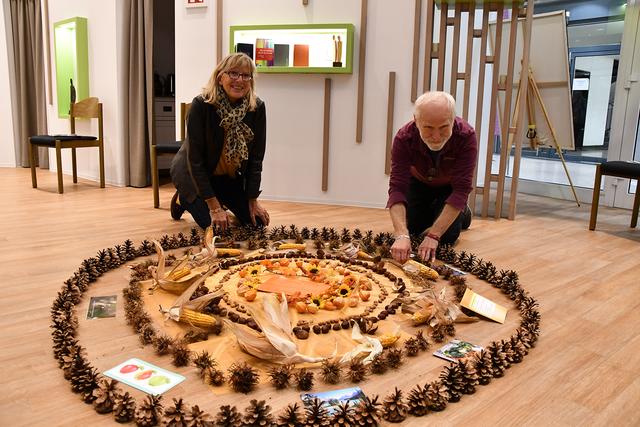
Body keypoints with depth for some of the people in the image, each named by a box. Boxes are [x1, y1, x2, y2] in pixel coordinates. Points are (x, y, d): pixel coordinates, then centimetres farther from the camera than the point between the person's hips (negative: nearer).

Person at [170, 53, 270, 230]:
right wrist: (214, 207, -26)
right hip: (193, 173, -4)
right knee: (215, 225, -17)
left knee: (257, 222, -3)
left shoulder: (257, 108, -17)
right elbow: (195, 160, -24)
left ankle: (225, 201, 27)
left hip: (231, 175, 4)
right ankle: (183, 198, 13)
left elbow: (256, 158, -9)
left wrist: (253, 200, -10)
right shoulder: (201, 105, -26)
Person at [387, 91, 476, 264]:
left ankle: (462, 212, 20)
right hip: (418, 182, 2)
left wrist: (433, 236, -44)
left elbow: (460, 190, -38)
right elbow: (397, 187, -39)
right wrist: (401, 236, -52)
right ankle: (432, 209, 28)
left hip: (449, 186, -1)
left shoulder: (466, 136, -38)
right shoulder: (404, 138, -35)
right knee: (413, 229, -3)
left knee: (448, 235, -13)